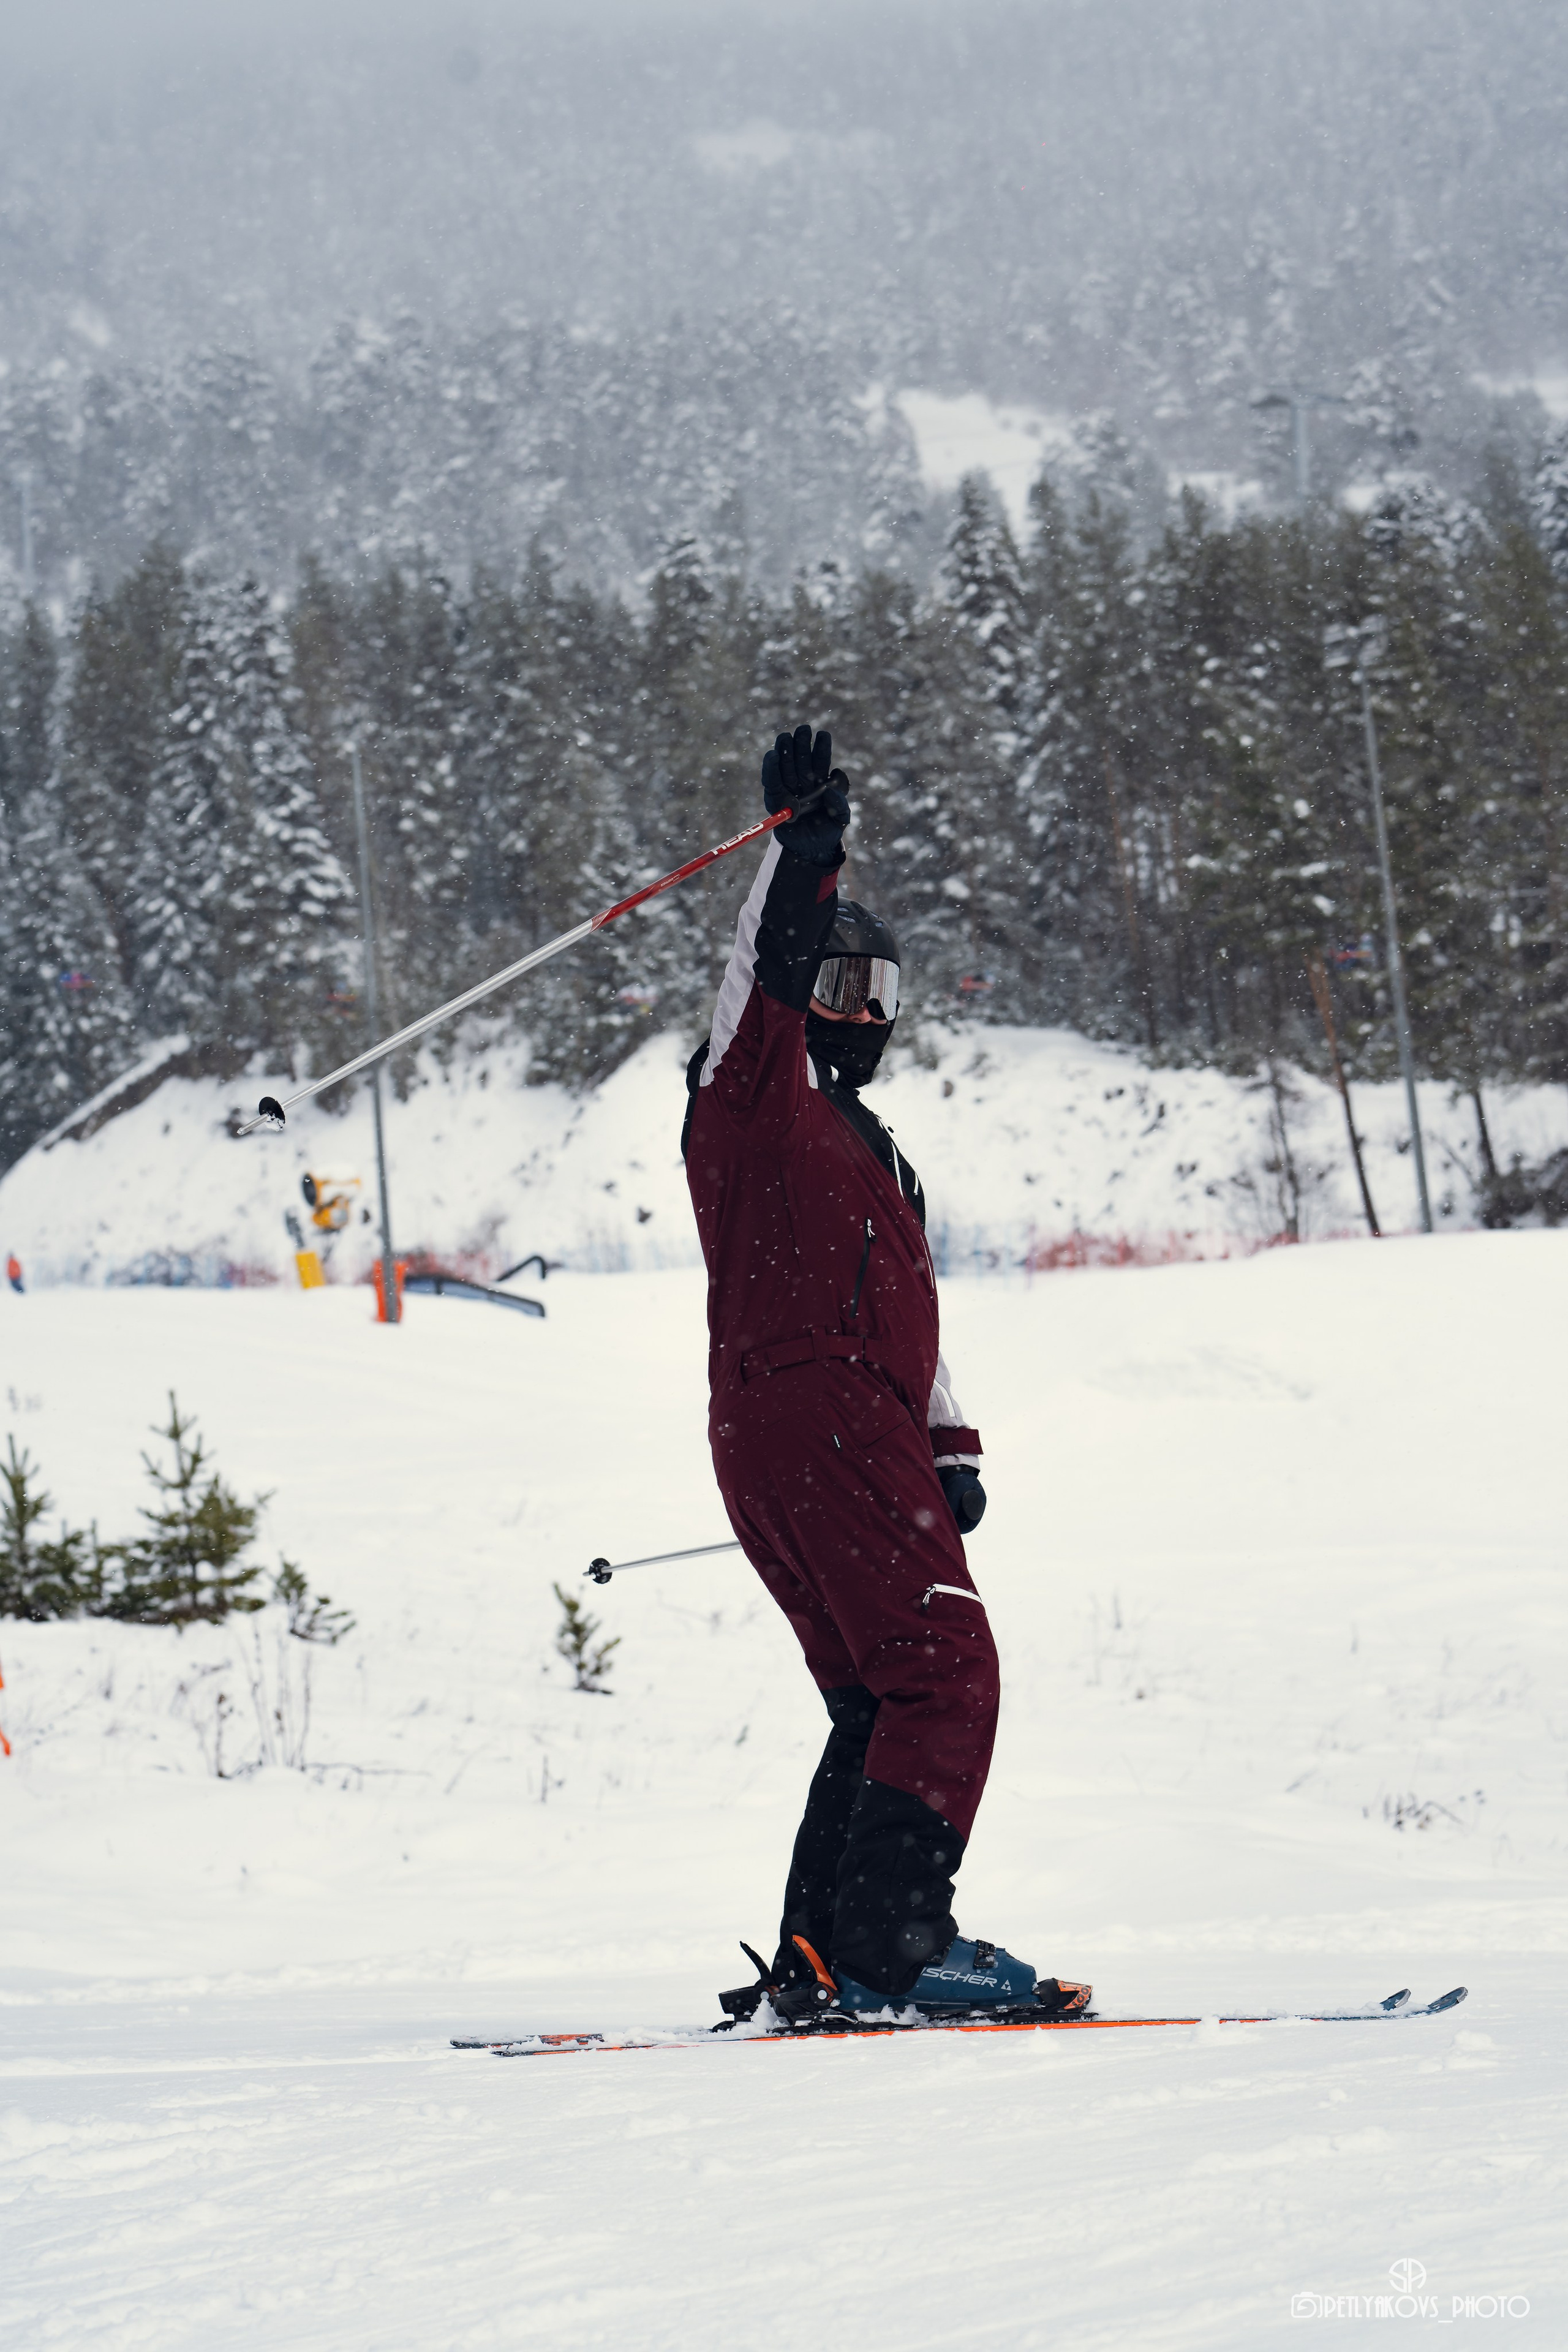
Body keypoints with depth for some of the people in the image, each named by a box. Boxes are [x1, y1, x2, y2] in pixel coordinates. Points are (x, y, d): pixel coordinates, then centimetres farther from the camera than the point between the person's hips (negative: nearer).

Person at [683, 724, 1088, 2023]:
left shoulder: (875, 1154, 31)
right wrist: (802, 844, -27)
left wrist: (950, 1450, 16)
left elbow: (913, 1318, 28)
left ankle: (819, 1958, 2)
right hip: (806, 1413, -10)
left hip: (857, 1435, 10)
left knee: (882, 1699, 6)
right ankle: (890, 1939, -25)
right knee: (944, 1668, -17)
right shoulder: (755, 1088, 6)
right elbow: (770, 964, -14)